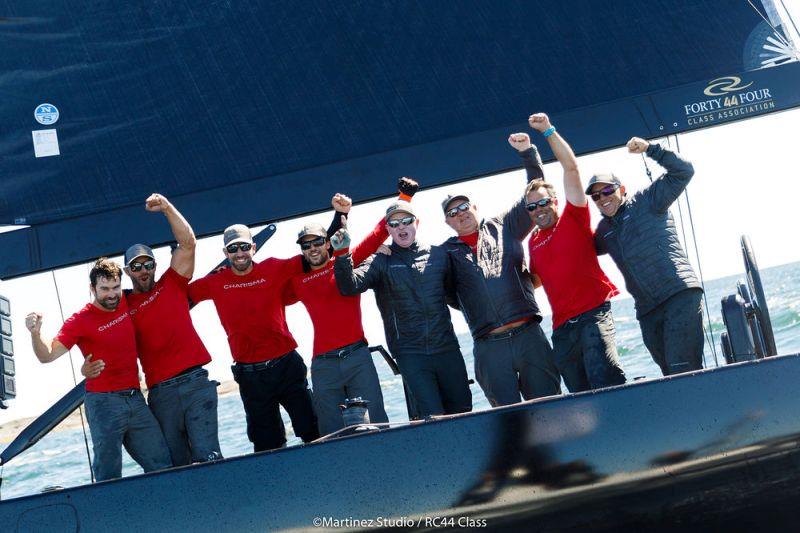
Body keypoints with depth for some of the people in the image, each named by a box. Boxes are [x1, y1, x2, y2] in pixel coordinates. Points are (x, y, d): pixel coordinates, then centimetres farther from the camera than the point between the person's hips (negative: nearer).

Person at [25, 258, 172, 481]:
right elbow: (48, 355, -15)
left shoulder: (125, 304, 8)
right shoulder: (80, 320, -6)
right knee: (109, 477, -6)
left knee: (162, 466, 5)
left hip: (136, 399, 6)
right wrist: (35, 333, -31)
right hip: (104, 403, -5)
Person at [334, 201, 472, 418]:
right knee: (433, 416, -11)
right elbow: (350, 286, -15)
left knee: (462, 410, 10)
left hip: (446, 348, 3)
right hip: (410, 354, -3)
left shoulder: (438, 254, 9)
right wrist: (343, 256, -29)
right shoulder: (380, 263, 2)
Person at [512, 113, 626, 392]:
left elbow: (571, 168, -5)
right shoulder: (533, 242, 19)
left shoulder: (574, 218, 4)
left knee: (606, 382, -21)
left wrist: (548, 131, -8)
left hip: (593, 313, -6)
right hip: (562, 327, 6)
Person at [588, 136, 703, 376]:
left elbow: (683, 172, -4)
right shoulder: (604, 231, 22)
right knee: (670, 372, 4)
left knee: (683, 369, -17)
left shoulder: (647, 201, 5)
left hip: (680, 295, -7)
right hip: (647, 310, 7)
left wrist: (651, 149, -13)